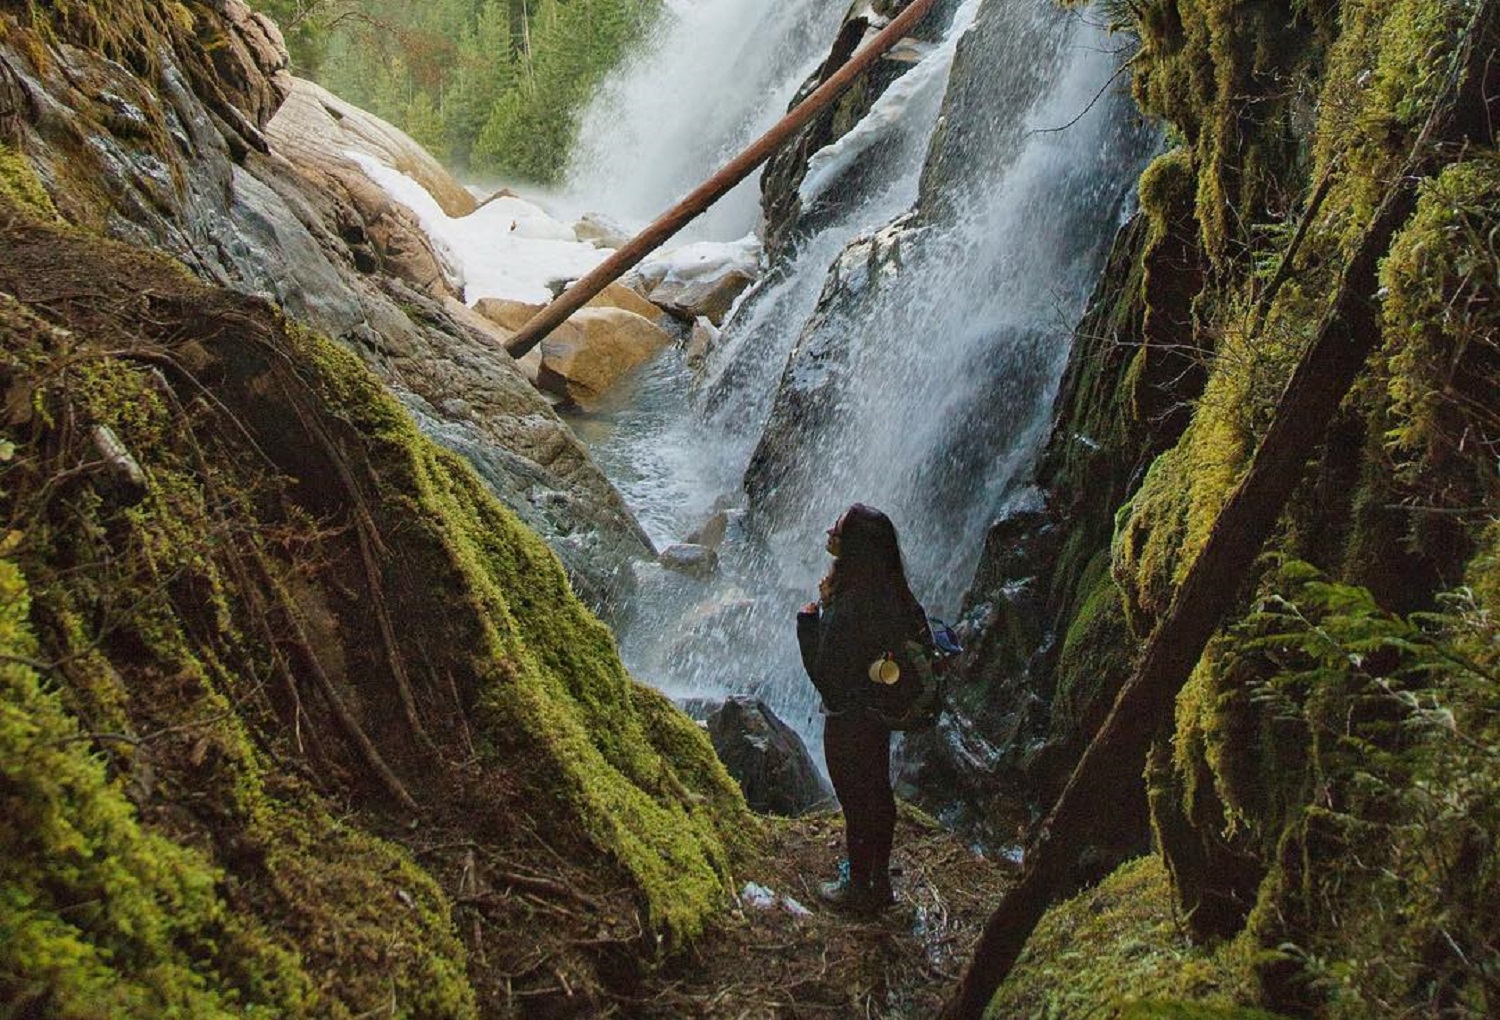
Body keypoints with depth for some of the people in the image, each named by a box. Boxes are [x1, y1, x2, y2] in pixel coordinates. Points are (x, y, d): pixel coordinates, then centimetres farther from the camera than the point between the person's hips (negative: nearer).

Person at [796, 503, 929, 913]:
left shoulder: (846, 609, -30)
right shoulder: (893, 594, -5)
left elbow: (824, 672, -25)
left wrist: (809, 618, -14)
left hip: (847, 721, -8)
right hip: (880, 713, 8)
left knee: (856, 802, 7)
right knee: (879, 794, 20)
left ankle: (858, 887, 23)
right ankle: (879, 879, 36)